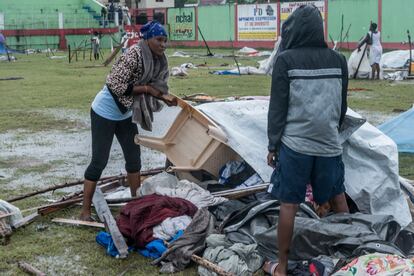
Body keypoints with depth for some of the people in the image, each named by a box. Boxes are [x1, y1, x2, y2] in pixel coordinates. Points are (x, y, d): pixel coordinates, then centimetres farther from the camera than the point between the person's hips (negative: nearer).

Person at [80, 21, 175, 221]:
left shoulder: (157, 60, -2)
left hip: (125, 114, 8)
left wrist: (165, 98, -10)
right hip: (105, 113, -8)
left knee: (134, 157, 12)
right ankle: (85, 211, 5)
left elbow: (153, 88, 9)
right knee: (99, 161, -4)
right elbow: (117, 86, -29)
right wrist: (146, 88, -24)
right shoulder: (134, 55, -27)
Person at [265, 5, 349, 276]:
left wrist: (273, 144, 2)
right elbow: (342, 106, 12)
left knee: (289, 204, 3)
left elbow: (278, 107, -6)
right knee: (338, 200, 17)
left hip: (294, 145, -3)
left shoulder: (286, 60, -7)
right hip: (330, 145, 4)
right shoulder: (338, 60, 4)